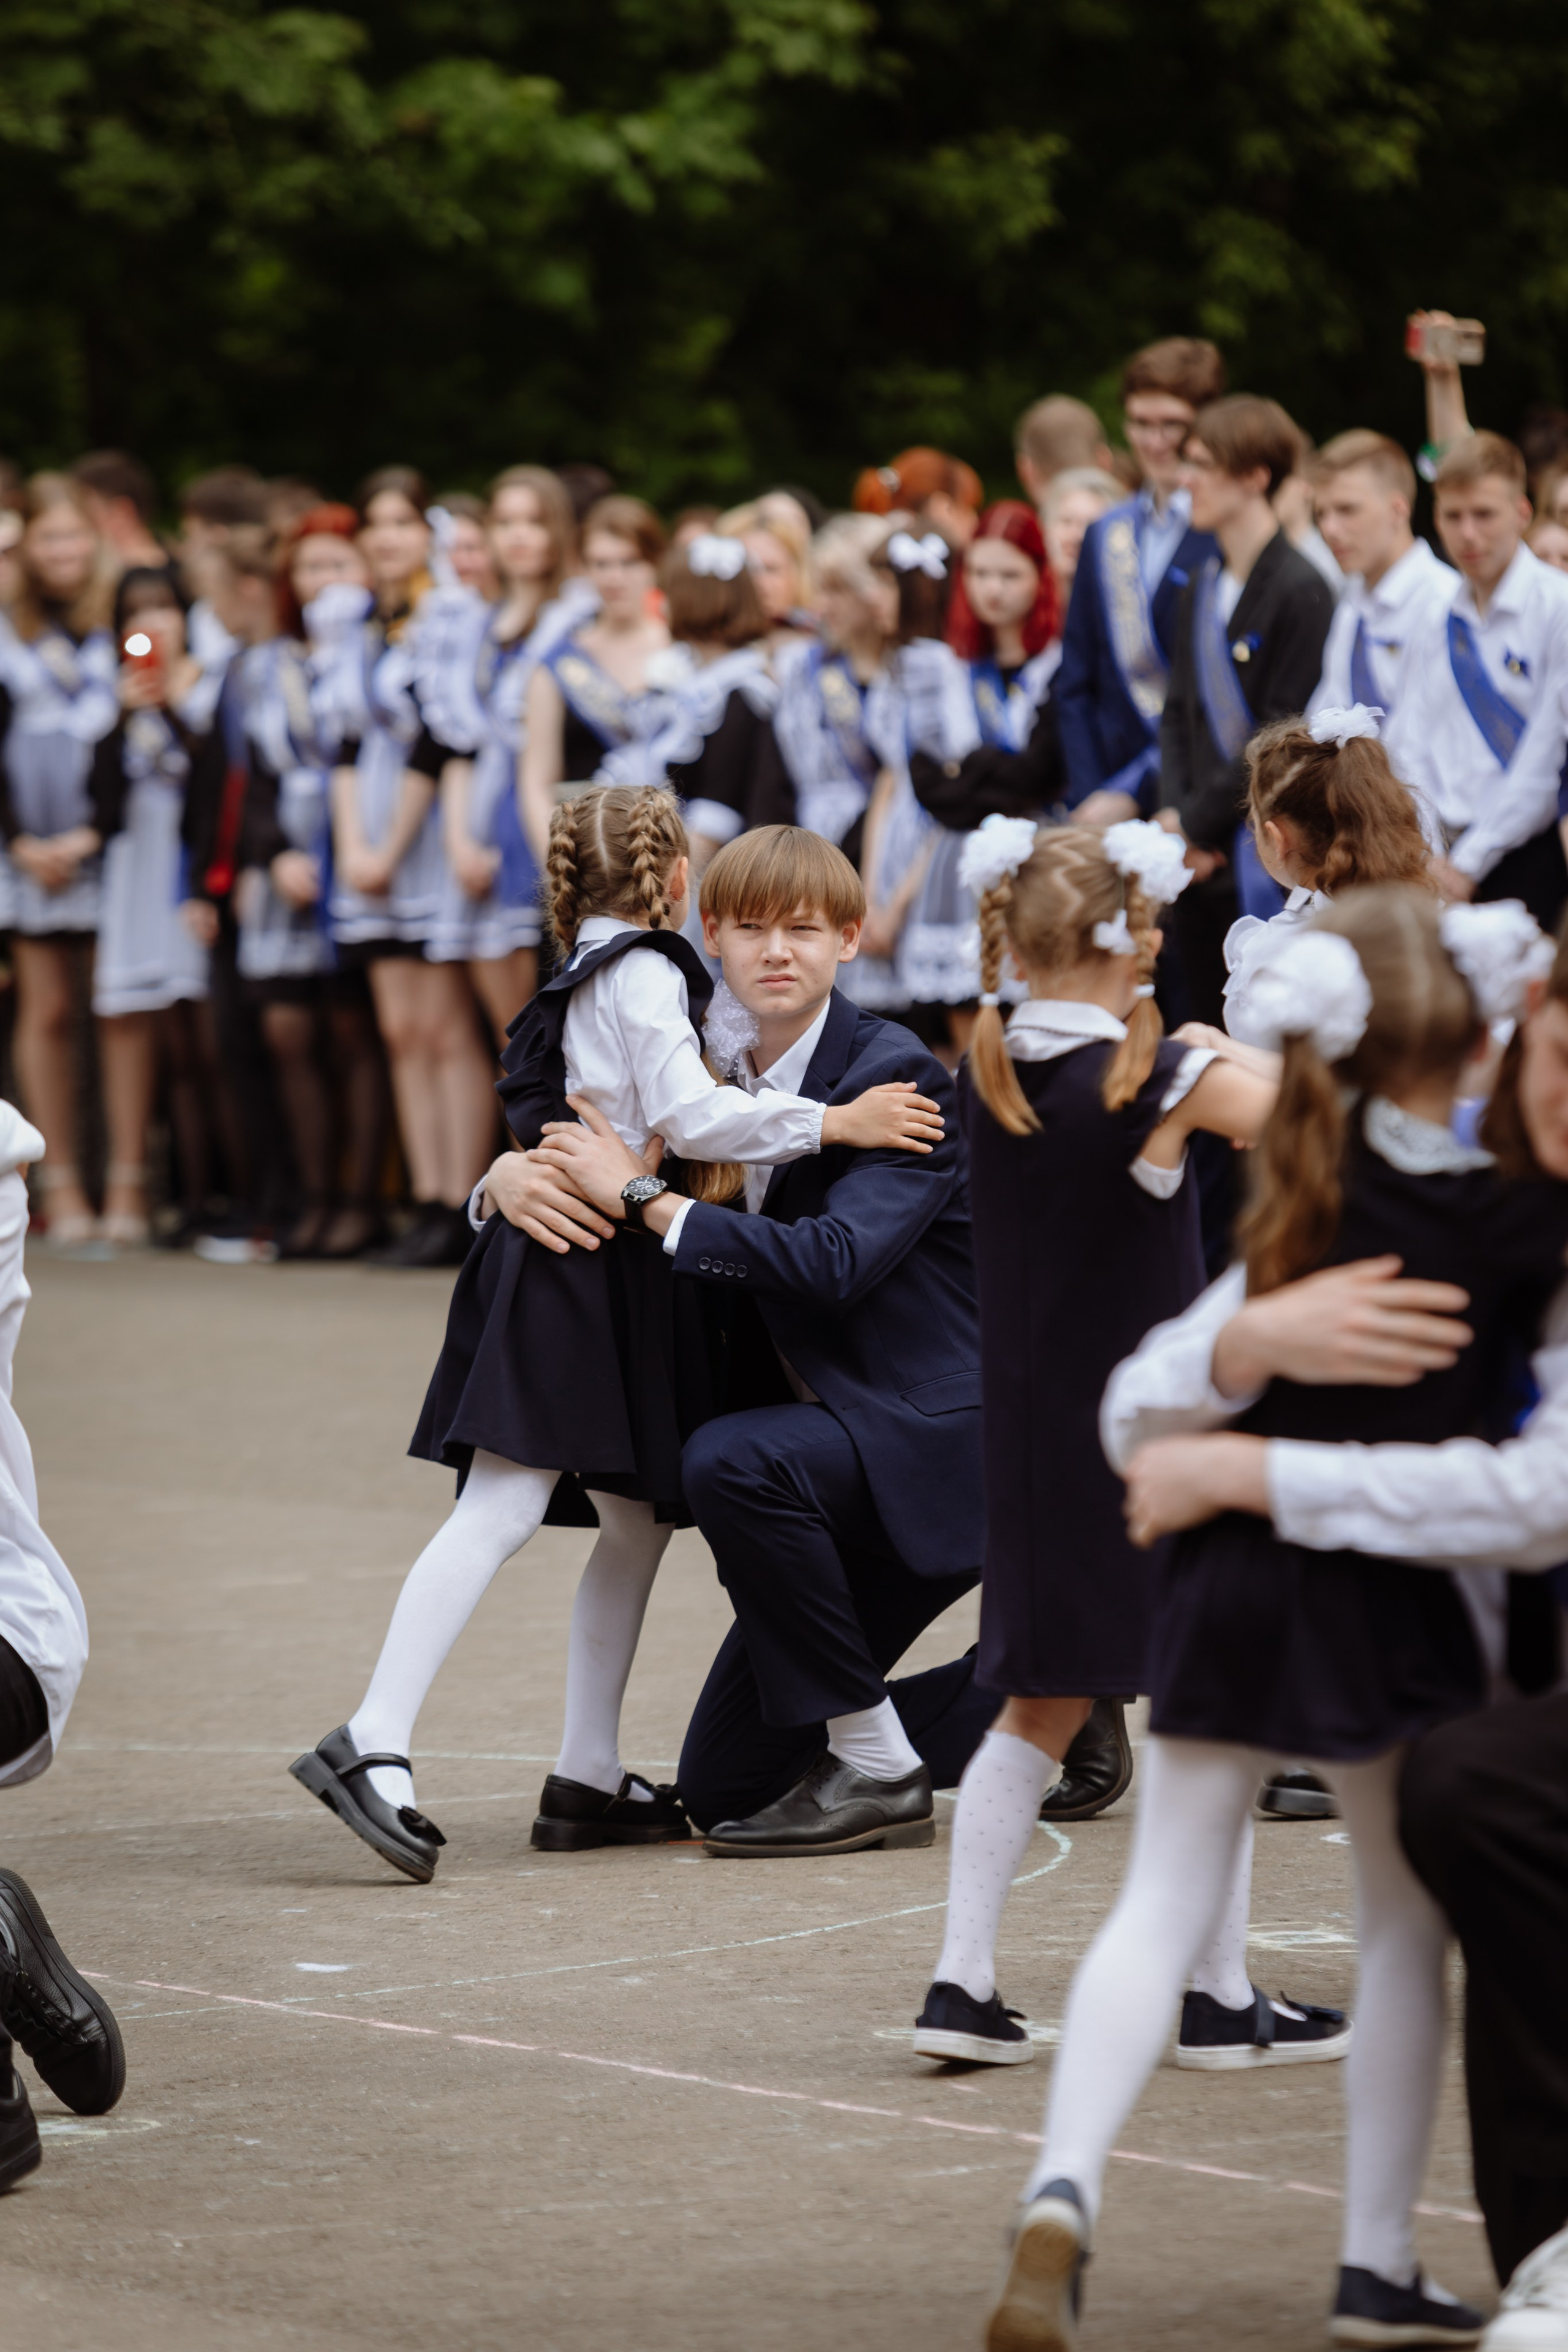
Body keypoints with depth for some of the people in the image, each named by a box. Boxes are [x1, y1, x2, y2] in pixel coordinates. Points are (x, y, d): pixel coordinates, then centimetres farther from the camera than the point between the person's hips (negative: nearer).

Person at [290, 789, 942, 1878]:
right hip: (578, 1269, -10)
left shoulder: (583, 976, 21)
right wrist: (835, 1123, -14)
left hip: (613, 1281, 10)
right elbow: (690, 1116, -16)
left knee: (639, 1523, 12)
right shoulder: (644, 971, -7)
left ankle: (589, 1777, 14)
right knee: (501, 1510, -17)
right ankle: (373, 1741, -25)